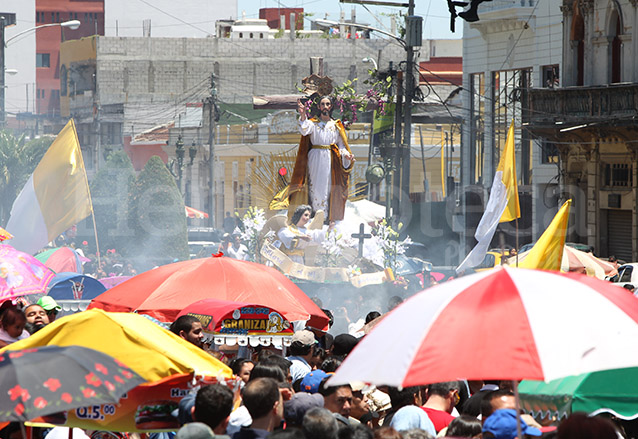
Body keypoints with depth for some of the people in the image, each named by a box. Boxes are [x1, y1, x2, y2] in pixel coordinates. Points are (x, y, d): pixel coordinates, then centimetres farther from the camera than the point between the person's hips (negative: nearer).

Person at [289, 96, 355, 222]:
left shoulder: (336, 126, 15)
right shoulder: (313, 123, 6)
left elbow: (341, 145, 14)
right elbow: (305, 130, -17)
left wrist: (346, 155, -6)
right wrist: (303, 115, -35)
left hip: (331, 161, 2)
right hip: (315, 159, -2)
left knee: (329, 190, -1)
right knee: (316, 189, -6)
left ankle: (329, 218, 1)